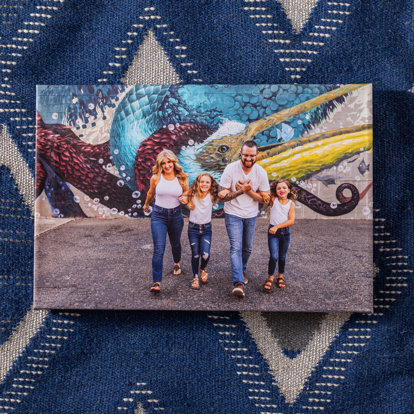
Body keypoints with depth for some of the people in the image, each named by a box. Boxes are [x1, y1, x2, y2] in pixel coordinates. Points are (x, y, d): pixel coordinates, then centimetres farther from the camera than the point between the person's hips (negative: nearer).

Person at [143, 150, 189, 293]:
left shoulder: (182, 178, -5)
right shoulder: (156, 178, -6)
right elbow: (150, 193, 14)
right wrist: (146, 205, 27)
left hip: (176, 215, 2)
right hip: (158, 215, -2)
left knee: (176, 244, 21)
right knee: (159, 249, -11)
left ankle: (177, 263, 53)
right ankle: (156, 282, -7)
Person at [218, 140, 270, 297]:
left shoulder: (261, 172, -7)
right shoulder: (230, 169, -14)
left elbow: (265, 198, -4)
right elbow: (223, 194, -9)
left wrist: (248, 191, -19)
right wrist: (241, 191, -25)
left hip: (251, 215, 3)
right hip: (233, 214, -3)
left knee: (247, 248, 16)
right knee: (236, 248, -14)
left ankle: (242, 270, 42)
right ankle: (239, 283, -18)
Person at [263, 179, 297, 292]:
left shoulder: (291, 204, -2)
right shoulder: (273, 200, -4)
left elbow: (291, 220, -9)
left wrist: (277, 226, -17)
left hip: (285, 232, 2)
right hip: (273, 232, -2)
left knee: (282, 257, 14)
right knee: (274, 256, -13)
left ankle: (280, 277, 35)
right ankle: (270, 278, 6)